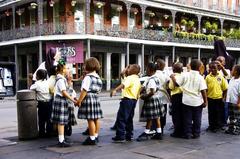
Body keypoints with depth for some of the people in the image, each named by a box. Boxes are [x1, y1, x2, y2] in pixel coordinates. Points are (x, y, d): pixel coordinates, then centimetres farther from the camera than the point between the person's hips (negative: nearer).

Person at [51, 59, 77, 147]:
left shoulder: (61, 78, 14)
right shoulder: (61, 79, -16)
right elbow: (64, 92, -21)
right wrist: (73, 100, -20)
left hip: (60, 100, 10)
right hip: (61, 100, -10)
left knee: (61, 122, 14)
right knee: (61, 122, -7)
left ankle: (61, 140, 23)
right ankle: (61, 141, -3)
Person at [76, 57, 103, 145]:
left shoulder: (88, 77, -14)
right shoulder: (98, 77, 12)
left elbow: (84, 90, -18)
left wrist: (79, 101, -14)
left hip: (88, 98, -9)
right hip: (96, 98, 9)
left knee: (90, 119, -4)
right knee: (96, 119, 13)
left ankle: (92, 139, 0)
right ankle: (96, 136, 23)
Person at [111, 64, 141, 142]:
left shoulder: (130, 78, -11)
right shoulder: (138, 80, 17)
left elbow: (123, 85, -31)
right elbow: (138, 93, 19)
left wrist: (115, 90, -44)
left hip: (127, 99, -9)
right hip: (134, 100, 9)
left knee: (121, 118, -6)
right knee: (129, 119, 16)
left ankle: (120, 136, -8)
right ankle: (129, 136, 20)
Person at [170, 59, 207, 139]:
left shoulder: (185, 75, -4)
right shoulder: (200, 77, -8)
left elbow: (176, 83, -7)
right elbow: (203, 90, -11)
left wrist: (173, 77, 12)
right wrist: (205, 101, -3)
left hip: (187, 101, 1)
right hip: (197, 102, -1)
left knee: (187, 119, 8)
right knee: (197, 119, 12)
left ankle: (187, 134, 11)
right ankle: (196, 133, 18)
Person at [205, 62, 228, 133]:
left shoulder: (221, 77, -4)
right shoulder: (208, 77, -3)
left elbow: (225, 88, 0)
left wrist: (223, 98, -3)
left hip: (219, 98, -1)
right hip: (210, 98, 1)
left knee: (219, 113, 8)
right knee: (211, 113, 12)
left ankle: (218, 126, 21)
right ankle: (211, 125, 26)